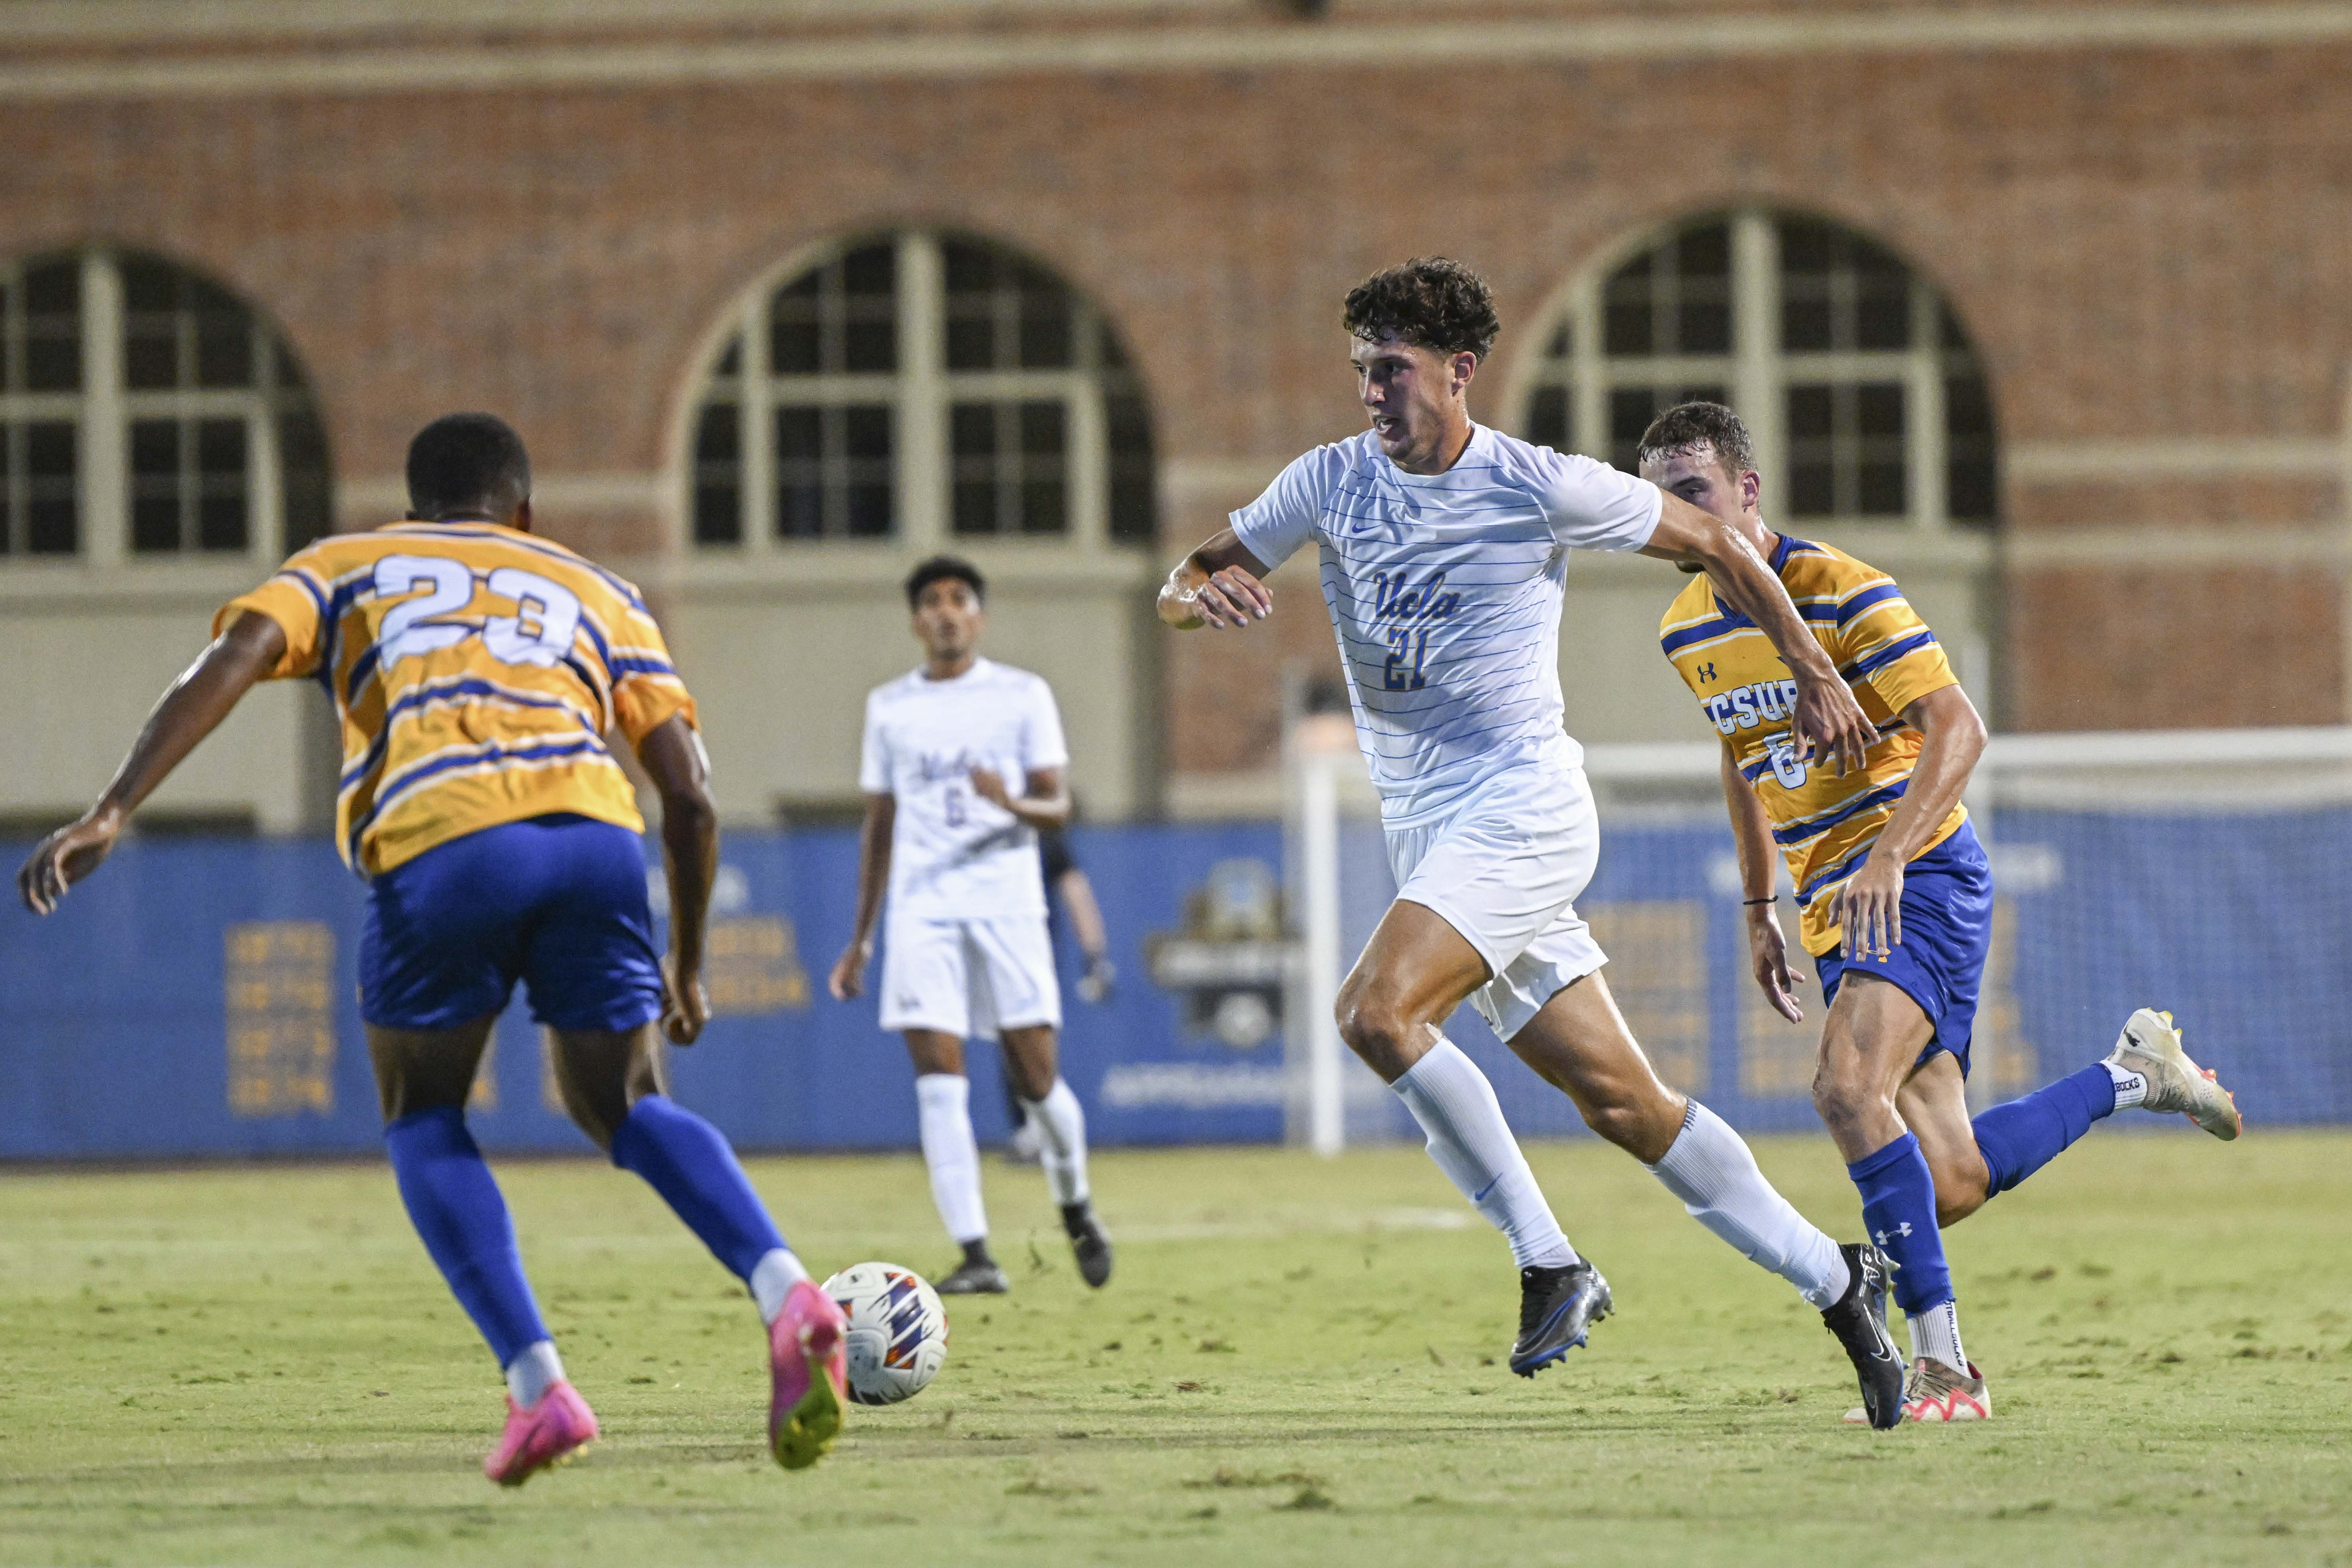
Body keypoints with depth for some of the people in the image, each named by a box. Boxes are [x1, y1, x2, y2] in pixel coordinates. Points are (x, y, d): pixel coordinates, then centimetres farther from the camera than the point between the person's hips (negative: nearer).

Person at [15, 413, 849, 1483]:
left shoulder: (348, 567, 27)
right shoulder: (596, 593, 32)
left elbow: (233, 660, 6)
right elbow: (690, 797, 22)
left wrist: (114, 811, -2)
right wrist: (687, 971, 33)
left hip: (439, 848, -2)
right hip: (593, 835, 2)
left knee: (423, 1122, 19)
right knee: (626, 1108, 19)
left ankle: (537, 1385, 1)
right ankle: (785, 1292, -8)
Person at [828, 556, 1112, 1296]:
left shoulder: (1023, 695, 5)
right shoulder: (890, 707, 12)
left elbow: (1057, 808, 0)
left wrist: (1014, 803, -23)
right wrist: (861, 938, 18)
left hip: (1007, 902, -2)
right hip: (922, 908, 2)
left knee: (1034, 1075, -3)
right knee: (938, 1077, -12)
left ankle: (1075, 1207, 26)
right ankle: (975, 1257, -15)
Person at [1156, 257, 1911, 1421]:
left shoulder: (1543, 490, -8)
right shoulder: (1332, 482, 6)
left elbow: (1712, 545, 5)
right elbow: (1182, 587, 8)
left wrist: (1811, 670, 11)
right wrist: (1201, 591, -16)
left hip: (1522, 802, -6)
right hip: (1425, 831, 6)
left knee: (1376, 1011, -26)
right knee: (1620, 1102, 4)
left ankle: (1548, 1262, -17)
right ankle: (1833, 1280, 15)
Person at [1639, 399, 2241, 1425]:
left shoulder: (1841, 592, -15)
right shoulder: (1687, 631, 8)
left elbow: (1957, 727, -19)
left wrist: (1890, 854, -31)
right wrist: (1759, 907, 24)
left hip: (1921, 879, -7)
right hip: (1831, 904, 7)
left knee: (1849, 1089, -28)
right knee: (1949, 1184, 0)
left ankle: (1943, 1367, -23)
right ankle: (2133, 1075, 26)